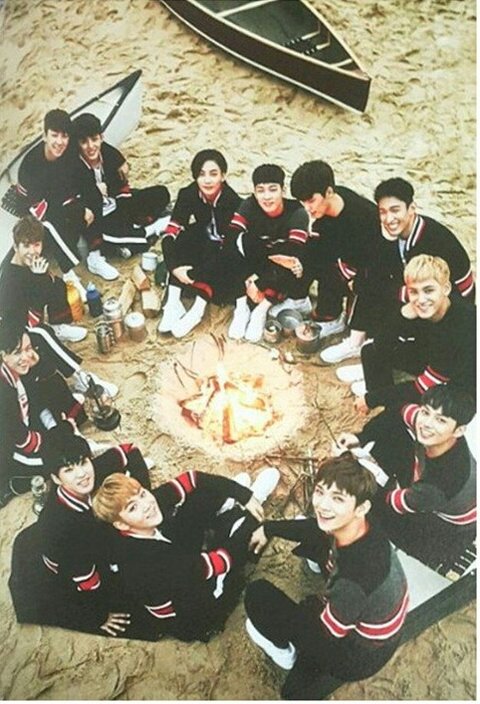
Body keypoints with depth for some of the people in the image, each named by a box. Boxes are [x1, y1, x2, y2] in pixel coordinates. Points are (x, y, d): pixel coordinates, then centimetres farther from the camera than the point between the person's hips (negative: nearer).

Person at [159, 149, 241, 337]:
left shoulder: (233, 201, -30)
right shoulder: (188, 194, -20)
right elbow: (171, 232, -23)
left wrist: (193, 274, -38)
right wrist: (174, 267, -40)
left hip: (224, 249, -3)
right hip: (202, 240, 3)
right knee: (180, 239, -28)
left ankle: (197, 309, -33)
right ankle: (173, 302, -30)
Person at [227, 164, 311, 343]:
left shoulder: (296, 212, -23)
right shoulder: (250, 206, -17)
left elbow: (295, 253, -34)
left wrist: (257, 283, -37)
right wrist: (249, 279, -36)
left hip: (288, 277, -2)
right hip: (260, 268, 2)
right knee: (241, 241, -27)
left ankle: (261, 308, -22)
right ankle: (242, 306, -27)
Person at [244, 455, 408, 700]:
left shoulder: (357, 571, -42)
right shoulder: (353, 525, -20)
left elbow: (330, 630, -24)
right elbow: (315, 526, 4)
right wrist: (269, 528, 12)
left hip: (359, 658, -6)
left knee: (257, 594, -3)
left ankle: (284, 651, 24)